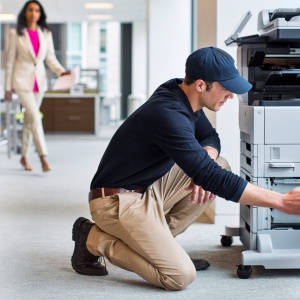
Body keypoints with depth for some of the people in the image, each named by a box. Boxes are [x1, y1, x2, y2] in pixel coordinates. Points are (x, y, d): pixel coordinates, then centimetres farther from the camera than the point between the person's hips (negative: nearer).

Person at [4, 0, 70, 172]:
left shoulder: (46, 34, 7)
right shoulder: (16, 34, -2)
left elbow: (51, 58, 7)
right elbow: (10, 61, -1)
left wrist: (61, 71, -13)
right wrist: (8, 87, -1)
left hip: (39, 80, 4)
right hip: (22, 80, -4)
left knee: (30, 119, 11)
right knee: (35, 117, -16)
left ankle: (24, 157, 22)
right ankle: (44, 158, -18)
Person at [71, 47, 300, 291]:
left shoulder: (182, 95, -1)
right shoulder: (168, 114, -28)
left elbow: (210, 136, 15)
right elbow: (211, 178, -30)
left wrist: (207, 158, -12)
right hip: (119, 201, -9)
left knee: (221, 166, 4)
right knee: (181, 276, -18)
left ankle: (156, 241, 6)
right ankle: (96, 240, -2)